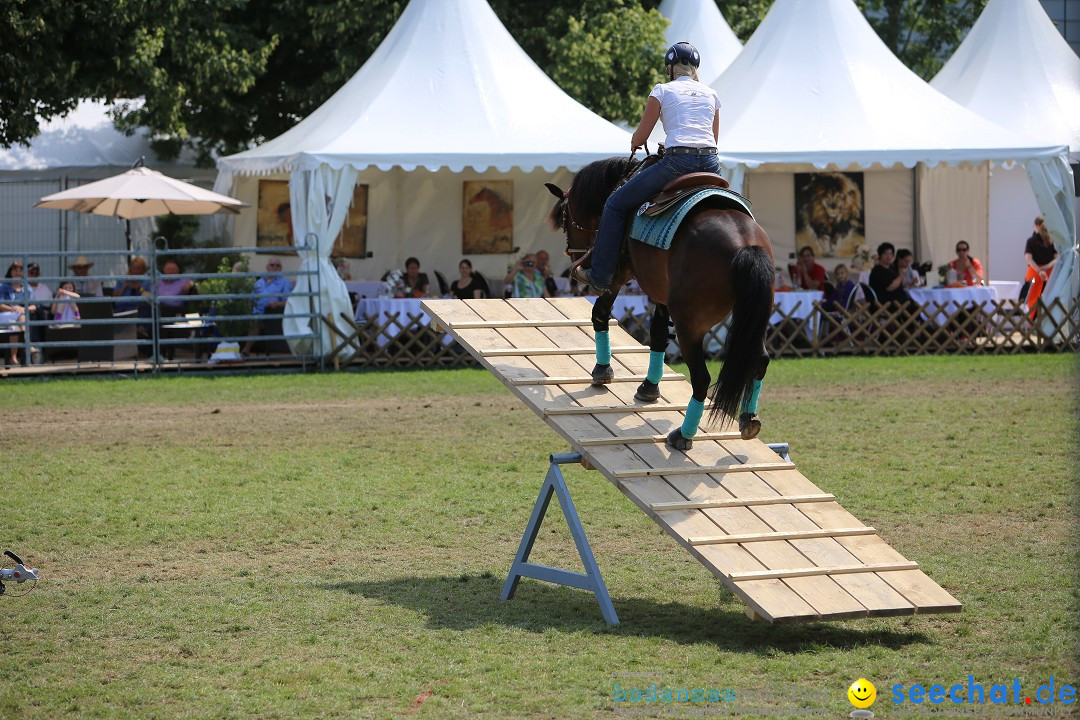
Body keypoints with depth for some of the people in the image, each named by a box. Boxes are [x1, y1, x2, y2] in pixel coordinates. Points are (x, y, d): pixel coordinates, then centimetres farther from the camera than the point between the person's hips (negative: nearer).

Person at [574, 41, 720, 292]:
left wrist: (634, 143, 30)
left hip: (677, 162, -4)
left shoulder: (663, 90, 7)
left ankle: (600, 275, 9)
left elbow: (639, 137, 8)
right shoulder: (711, 93, 19)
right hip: (711, 164, 5)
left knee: (617, 204, 10)